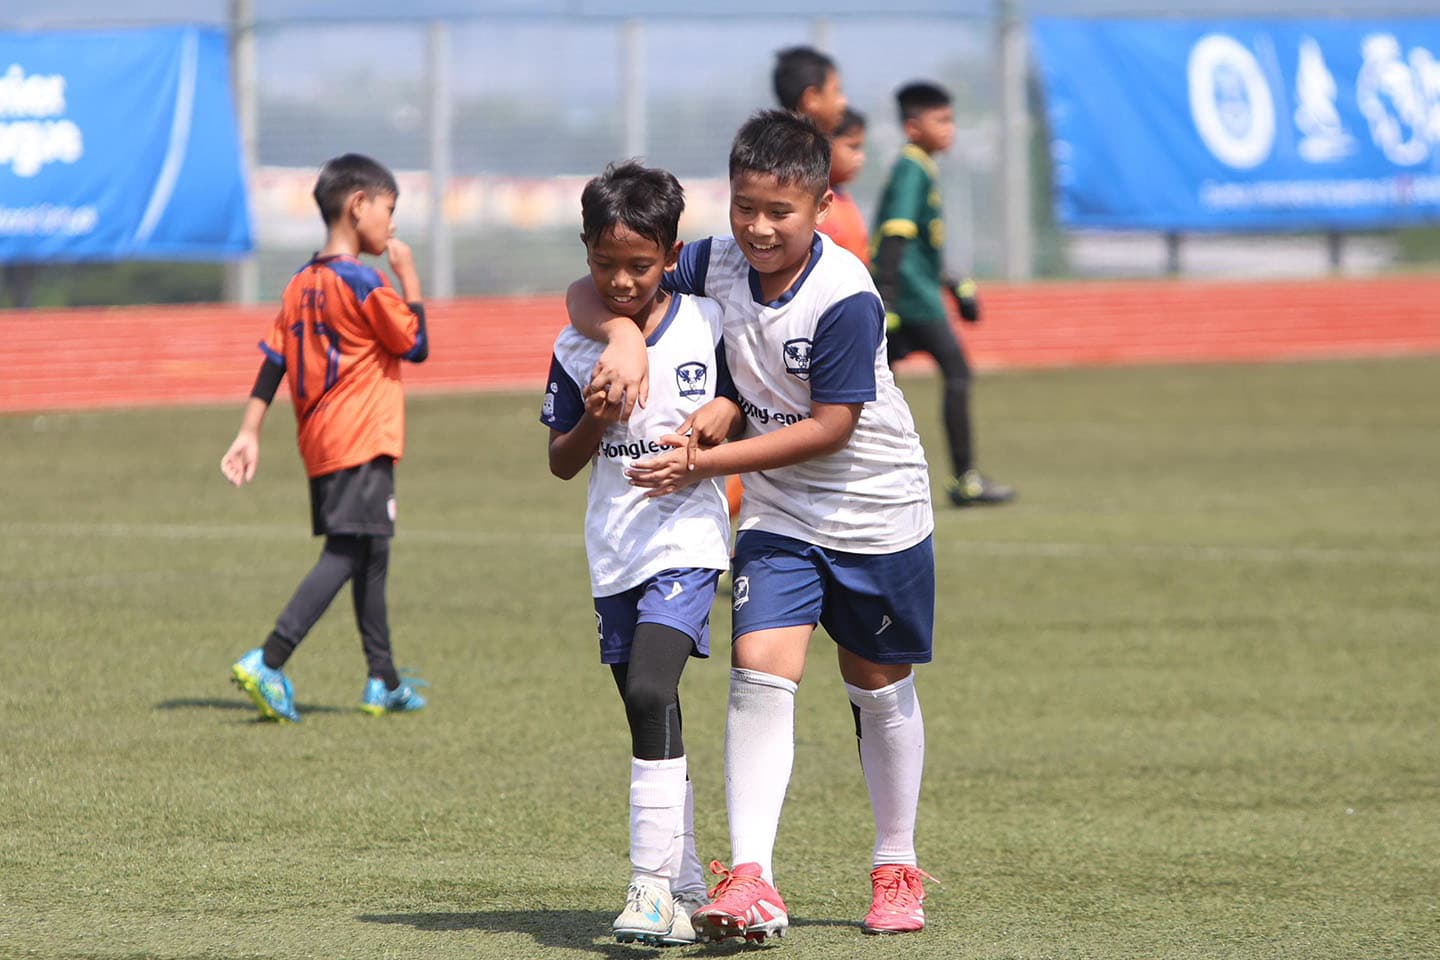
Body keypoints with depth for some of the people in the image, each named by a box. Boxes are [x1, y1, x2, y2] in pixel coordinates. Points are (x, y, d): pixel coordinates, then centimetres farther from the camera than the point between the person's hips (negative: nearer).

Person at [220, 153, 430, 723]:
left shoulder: (301, 285, 10)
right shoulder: (364, 284, -14)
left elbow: (273, 360, 8)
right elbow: (416, 345, -6)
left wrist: (249, 434, 8)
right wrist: (409, 277, 2)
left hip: (320, 441, 9)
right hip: (361, 441, -9)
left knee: (370, 555, 18)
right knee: (345, 555, -12)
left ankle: (383, 682, 25)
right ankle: (268, 664, -24)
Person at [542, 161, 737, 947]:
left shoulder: (705, 327, -5)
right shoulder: (576, 348, 1)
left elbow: (745, 408, 8)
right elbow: (561, 464, 6)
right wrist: (593, 424, -13)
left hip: (686, 537, -4)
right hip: (614, 551, 5)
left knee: (650, 689, -23)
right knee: (650, 725, 12)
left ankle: (653, 887, -24)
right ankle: (686, 890, 24)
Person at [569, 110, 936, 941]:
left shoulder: (845, 297, -25)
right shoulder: (718, 264, -9)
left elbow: (831, 427, -26)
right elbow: (591, 293, -2)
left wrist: (708, 461, -29)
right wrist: (622, 334, -25)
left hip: (876, 511, -3)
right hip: (779, 516, 3)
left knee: (879, 689, 12)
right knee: (760, 673, -15)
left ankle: (897, 871, 32)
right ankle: (751, 881, -23)